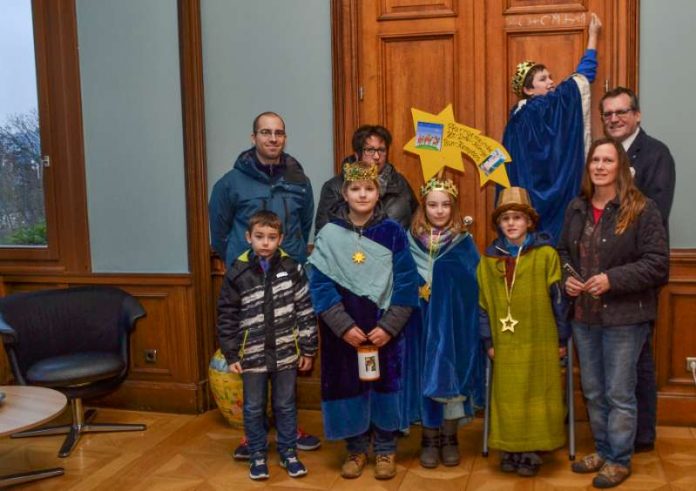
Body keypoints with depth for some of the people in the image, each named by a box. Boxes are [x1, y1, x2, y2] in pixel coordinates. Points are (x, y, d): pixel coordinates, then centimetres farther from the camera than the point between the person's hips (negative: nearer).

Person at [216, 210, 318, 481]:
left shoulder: (292, 269, -6)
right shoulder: (237, 273, -7)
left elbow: (306, 311, -1)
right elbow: (226, 317, -2)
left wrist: (308, 349, -1)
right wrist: (231, 355, -2)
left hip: (285, 353, 0)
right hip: (252, 355, 0)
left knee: (285, 406, 15)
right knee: (254, 409, 13)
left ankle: (288, 452, 32)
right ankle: (258, 455, 31)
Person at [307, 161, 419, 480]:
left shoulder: (393, 232, -2)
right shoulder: (329, 235, -2)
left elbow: (406, 285, -5)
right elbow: (320, 285, -7)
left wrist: (389, 326, -14)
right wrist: (344, 326, -14)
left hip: (385, 329, 0)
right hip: (344, 331, 1)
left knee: (384, 384, 7)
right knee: (348, 385, 8)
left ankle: (385, 449, 25)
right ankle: (356, 448, 26)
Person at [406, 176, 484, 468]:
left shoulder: (464, 242, 1)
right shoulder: (412, 241, 2)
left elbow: (473, 288, -2)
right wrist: (419, 291, -12)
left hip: (455, 323, 0)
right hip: (422, 322, 0)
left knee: (452, 376, 5)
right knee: (426, 378, 5)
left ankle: (449, 439, 21)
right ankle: (430, 440, 19)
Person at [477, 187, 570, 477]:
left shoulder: (546, 254, -6)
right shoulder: (489, 259, 4)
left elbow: (558, 299, -3)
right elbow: (484, 304, 8)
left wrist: (562, 338, -1)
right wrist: (488, 341, 5)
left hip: (541, 342, -3)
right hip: (506, 344, 3)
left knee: (537, 397, 5)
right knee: (508, 398, 8)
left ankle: (533, 450, 17)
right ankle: (511, 449, 21)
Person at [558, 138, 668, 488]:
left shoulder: (642, 209, -11)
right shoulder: (576, 208, 7)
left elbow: (657, 263, -14)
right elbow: (563, 251, 18)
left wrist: (612, 279, -23)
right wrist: (566, 278, -3)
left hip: (624, 317, -6)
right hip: (583, 315, 6)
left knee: (619, 393, 6)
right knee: (593, 391, 17)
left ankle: (620, 460, 23)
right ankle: (603, 450, 35)